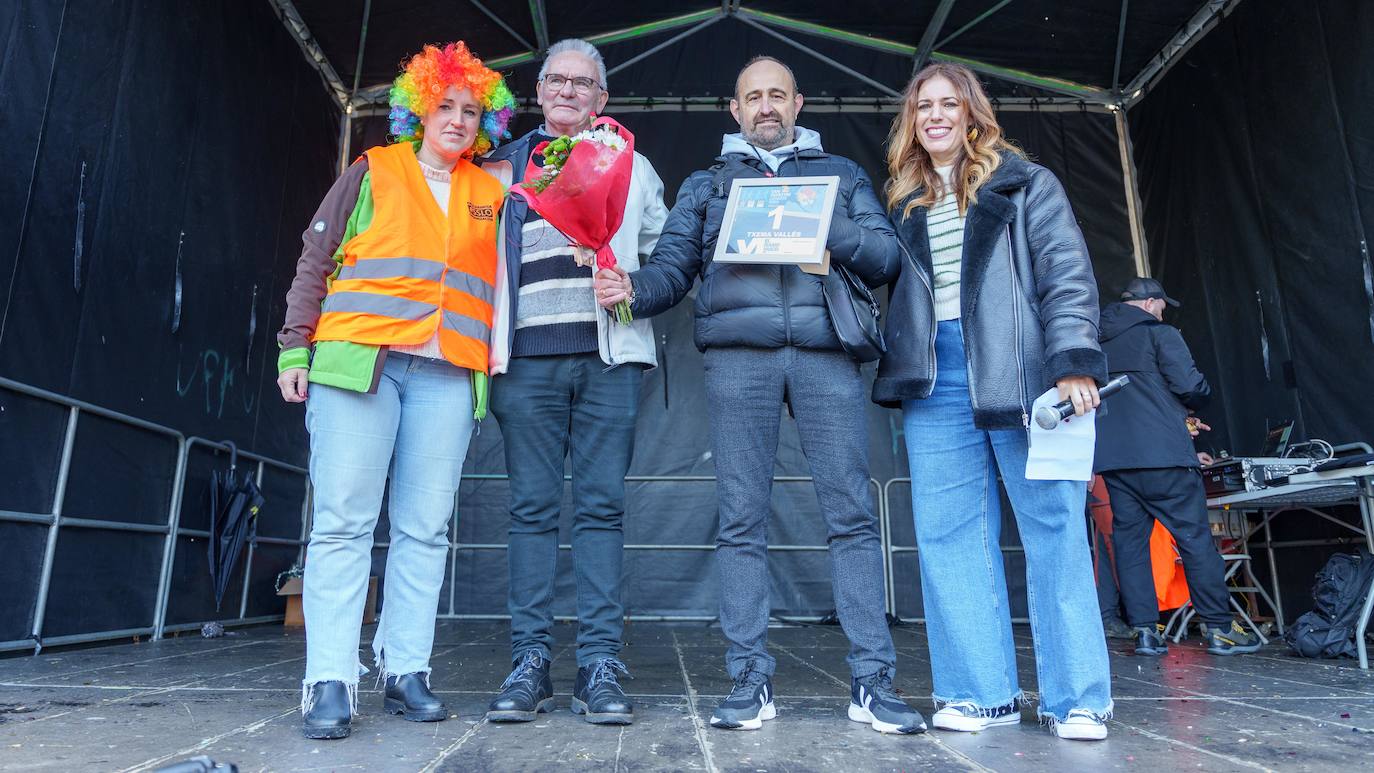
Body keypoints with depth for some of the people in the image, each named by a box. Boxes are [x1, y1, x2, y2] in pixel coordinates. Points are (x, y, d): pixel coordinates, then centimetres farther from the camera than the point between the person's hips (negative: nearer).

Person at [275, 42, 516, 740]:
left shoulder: (491, 194, 18)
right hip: (357, 360, -2)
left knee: (424, 529, 1)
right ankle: (329, 681, 0)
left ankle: (405, 671, 9)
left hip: (447, 375, 2)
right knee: (343, 520, -5)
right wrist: (295, 347, 3)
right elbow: (315, 262, 10)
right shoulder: (372, 172, 12)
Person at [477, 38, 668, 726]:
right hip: (526, 358, 1)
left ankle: (600, 666, 2)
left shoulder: (631, 167, 20)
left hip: (605, 357, 0)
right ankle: (529, 663, 6)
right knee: (532, 508, 0)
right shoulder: (503, 167, 20)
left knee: (601, 507, -3)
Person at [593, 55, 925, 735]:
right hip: (738, 353, 1)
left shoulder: (841, 174, 22)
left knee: (851, 513, -5)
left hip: (825, 351, 0)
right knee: (741, 520, -2)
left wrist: (825, 227, -7)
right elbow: (672, 268, 11)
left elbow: (886, 257, 10)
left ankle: (872, 682, 3)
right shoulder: (706, 184, 23)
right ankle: (750, 682, 6)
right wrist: (633, 290, -11)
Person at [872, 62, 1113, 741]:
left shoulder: (1025, 183, 9)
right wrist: (895, 369, 4)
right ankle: (982, 692, 10)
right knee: (949, 532, 0)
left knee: (1054, 526, -3)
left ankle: (1077, 698, 7)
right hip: (935, 380, 4)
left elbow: (1068, 273, 0)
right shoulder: (904, 205, 20)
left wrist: (1073, 365, -13)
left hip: (1020, 372, -3)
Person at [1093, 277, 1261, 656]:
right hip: (1161, 453, -5)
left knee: (1129, 539, 6)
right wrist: (1193, 406, 14)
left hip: (1111, 455, 5)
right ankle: (1219, 628, 9)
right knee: (1195, 536, 4)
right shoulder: (1160, 333, 0)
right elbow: (1191, 386, -10)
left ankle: (1145, 630, 6)